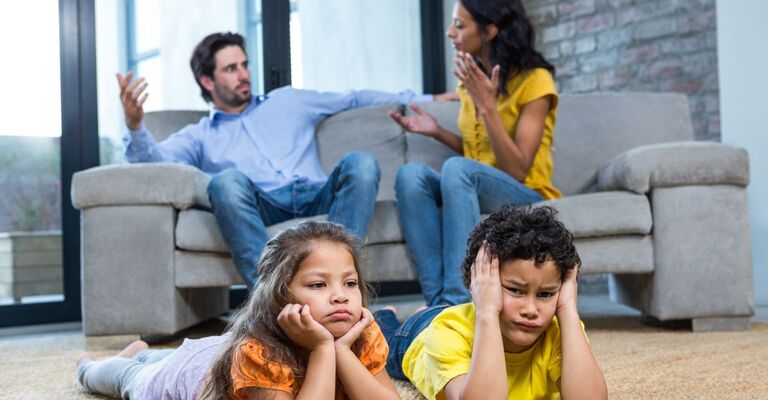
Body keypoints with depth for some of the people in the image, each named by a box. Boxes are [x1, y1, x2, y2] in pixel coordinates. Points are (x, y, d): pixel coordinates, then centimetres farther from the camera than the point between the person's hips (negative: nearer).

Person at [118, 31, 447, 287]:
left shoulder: (287, 101, 32)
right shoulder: (200, 135, 23)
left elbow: (355, 99, 34)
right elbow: (154, 158, 5)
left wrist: (422, 100, 30)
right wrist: (134, 124, -18)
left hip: (315, 196, 2)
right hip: (262, 208, -2)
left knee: (360, 163, -28)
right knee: (227, 181, -35)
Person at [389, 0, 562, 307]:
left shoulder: (534, 80, -9)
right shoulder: (471, 81, 10)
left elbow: (517, 170, -16)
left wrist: (487, 106, -21)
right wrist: (437, 132, 5)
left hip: (528, 197, -6)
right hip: (473, 194, 6)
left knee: (457, 168, -34)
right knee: (411, 174, -23)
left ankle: (459, 301, -39)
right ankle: (438, 300, -34)